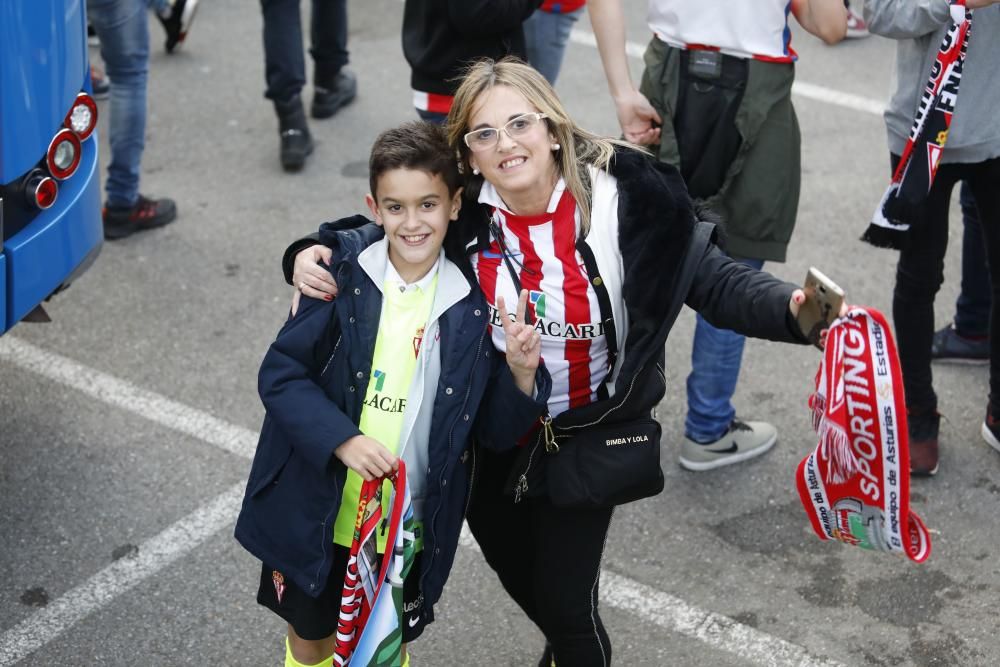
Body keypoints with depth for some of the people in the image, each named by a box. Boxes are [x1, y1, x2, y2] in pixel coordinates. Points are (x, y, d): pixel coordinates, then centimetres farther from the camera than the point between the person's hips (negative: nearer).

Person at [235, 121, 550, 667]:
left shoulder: (472, 305, -8)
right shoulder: (342, 277, -11)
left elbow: (492, 430, -3)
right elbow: (279, 375, -11)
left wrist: (521, 374, -21)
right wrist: (341, 439, -23)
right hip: (316, 515, 0)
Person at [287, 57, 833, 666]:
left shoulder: (624, 200, -22)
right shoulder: (458, 210, -14)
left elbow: (716, 281, -20)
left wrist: (794, 309, -38)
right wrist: (309, 256, -22)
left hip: (585, 435, -3)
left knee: (566, 602, 3)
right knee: (521, 582, 25)